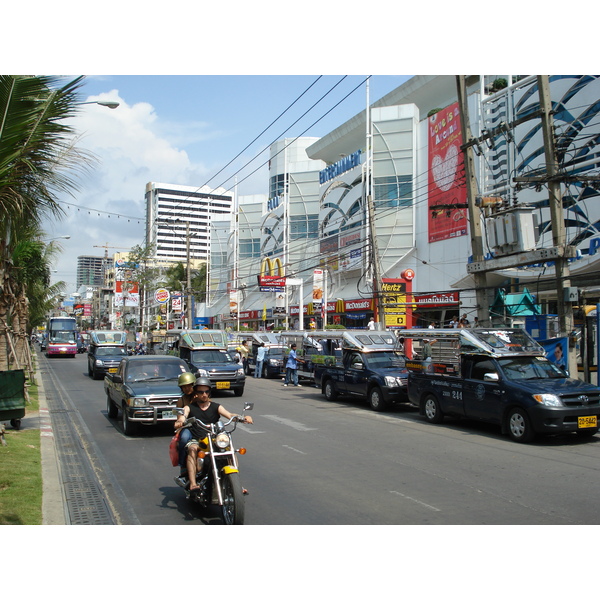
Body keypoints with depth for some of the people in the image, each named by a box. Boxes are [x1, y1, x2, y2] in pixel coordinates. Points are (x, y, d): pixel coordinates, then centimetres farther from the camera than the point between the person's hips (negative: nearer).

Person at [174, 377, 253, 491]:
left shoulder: (216, 407, 14)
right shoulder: (189, 408, 11)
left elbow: (229, 415, -2)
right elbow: (181, 419, -7)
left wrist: (243, 418, -23)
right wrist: (179, 423, -34)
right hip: (195, 440, -2)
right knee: (193, 450, -35)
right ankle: (193, 483, -43)